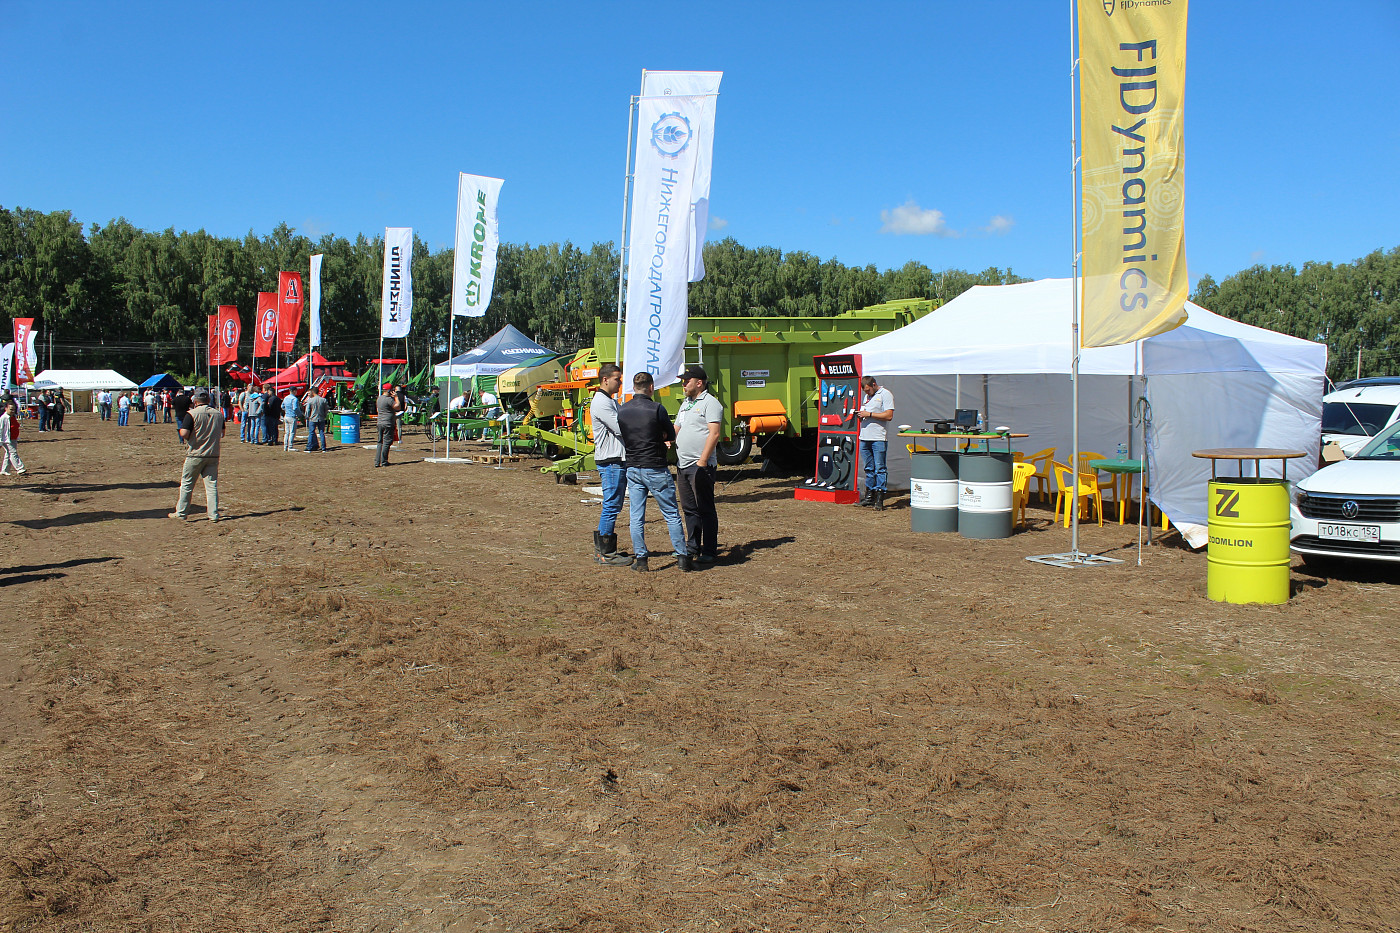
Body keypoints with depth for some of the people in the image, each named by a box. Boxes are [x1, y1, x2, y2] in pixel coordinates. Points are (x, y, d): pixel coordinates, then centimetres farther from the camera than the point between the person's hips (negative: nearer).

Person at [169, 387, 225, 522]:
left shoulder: (192, 414, -12)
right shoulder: (219, 414, 3)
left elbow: (184, 434, -18)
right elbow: (222, 434, 15)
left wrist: (181, 429, 3)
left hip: (195, 454, -3)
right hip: (213, 455, 3)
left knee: (186, 484, 9)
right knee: (212, 485, 6)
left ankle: (180, 513, 15)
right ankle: (214, 515, 4)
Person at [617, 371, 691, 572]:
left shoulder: (622, 411, 3)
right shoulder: (656, 409, -12)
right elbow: (672, 436, -3)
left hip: (632, 469, 4)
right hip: (655, 468, -4)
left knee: (636, 517, 8)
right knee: (672, 515, 5)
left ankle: (640, 559, 9)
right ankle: (682, 557, 9)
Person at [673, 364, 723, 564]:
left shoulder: (710, 403, -7)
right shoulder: (685, 404, 20)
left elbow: (714, 434, -16)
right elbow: (676, 430, 27)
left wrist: (702, 461, -20)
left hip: (700, 466, -8)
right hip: (682, 465, 8)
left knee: (705, 509, -3)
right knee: (689, 509, 13)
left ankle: (709, 552, 2)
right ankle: (692, 548, 21)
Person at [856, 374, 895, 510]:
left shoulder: (885, 395, -3)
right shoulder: (866, 397, 21)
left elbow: (889, 415, -13)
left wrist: (869, 414, -14)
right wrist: (860, 415, 3)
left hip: (879, 439, -7)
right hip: (864, 437, 7)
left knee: (879, 468, -6)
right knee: (868, 468, 11)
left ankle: (879, 498, -4)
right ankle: (869, 495, 16)